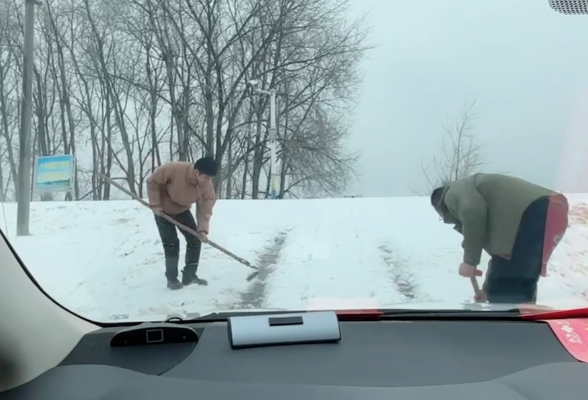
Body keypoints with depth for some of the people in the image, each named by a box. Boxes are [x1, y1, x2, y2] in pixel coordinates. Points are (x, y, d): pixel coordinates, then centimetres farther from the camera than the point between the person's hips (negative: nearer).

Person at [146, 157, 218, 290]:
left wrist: (202, 229, -31)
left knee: (195, 239, 0)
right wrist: (155, 205, -22)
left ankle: (189, 276, 13)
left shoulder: (207, 186, -24)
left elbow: (205, 208, -18)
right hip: (163, 210, -5)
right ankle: (172, 279, 6)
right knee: (171, 243, -10)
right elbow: (152, 182, -23)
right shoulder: (174, 169, -37)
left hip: (182, 210, 5)